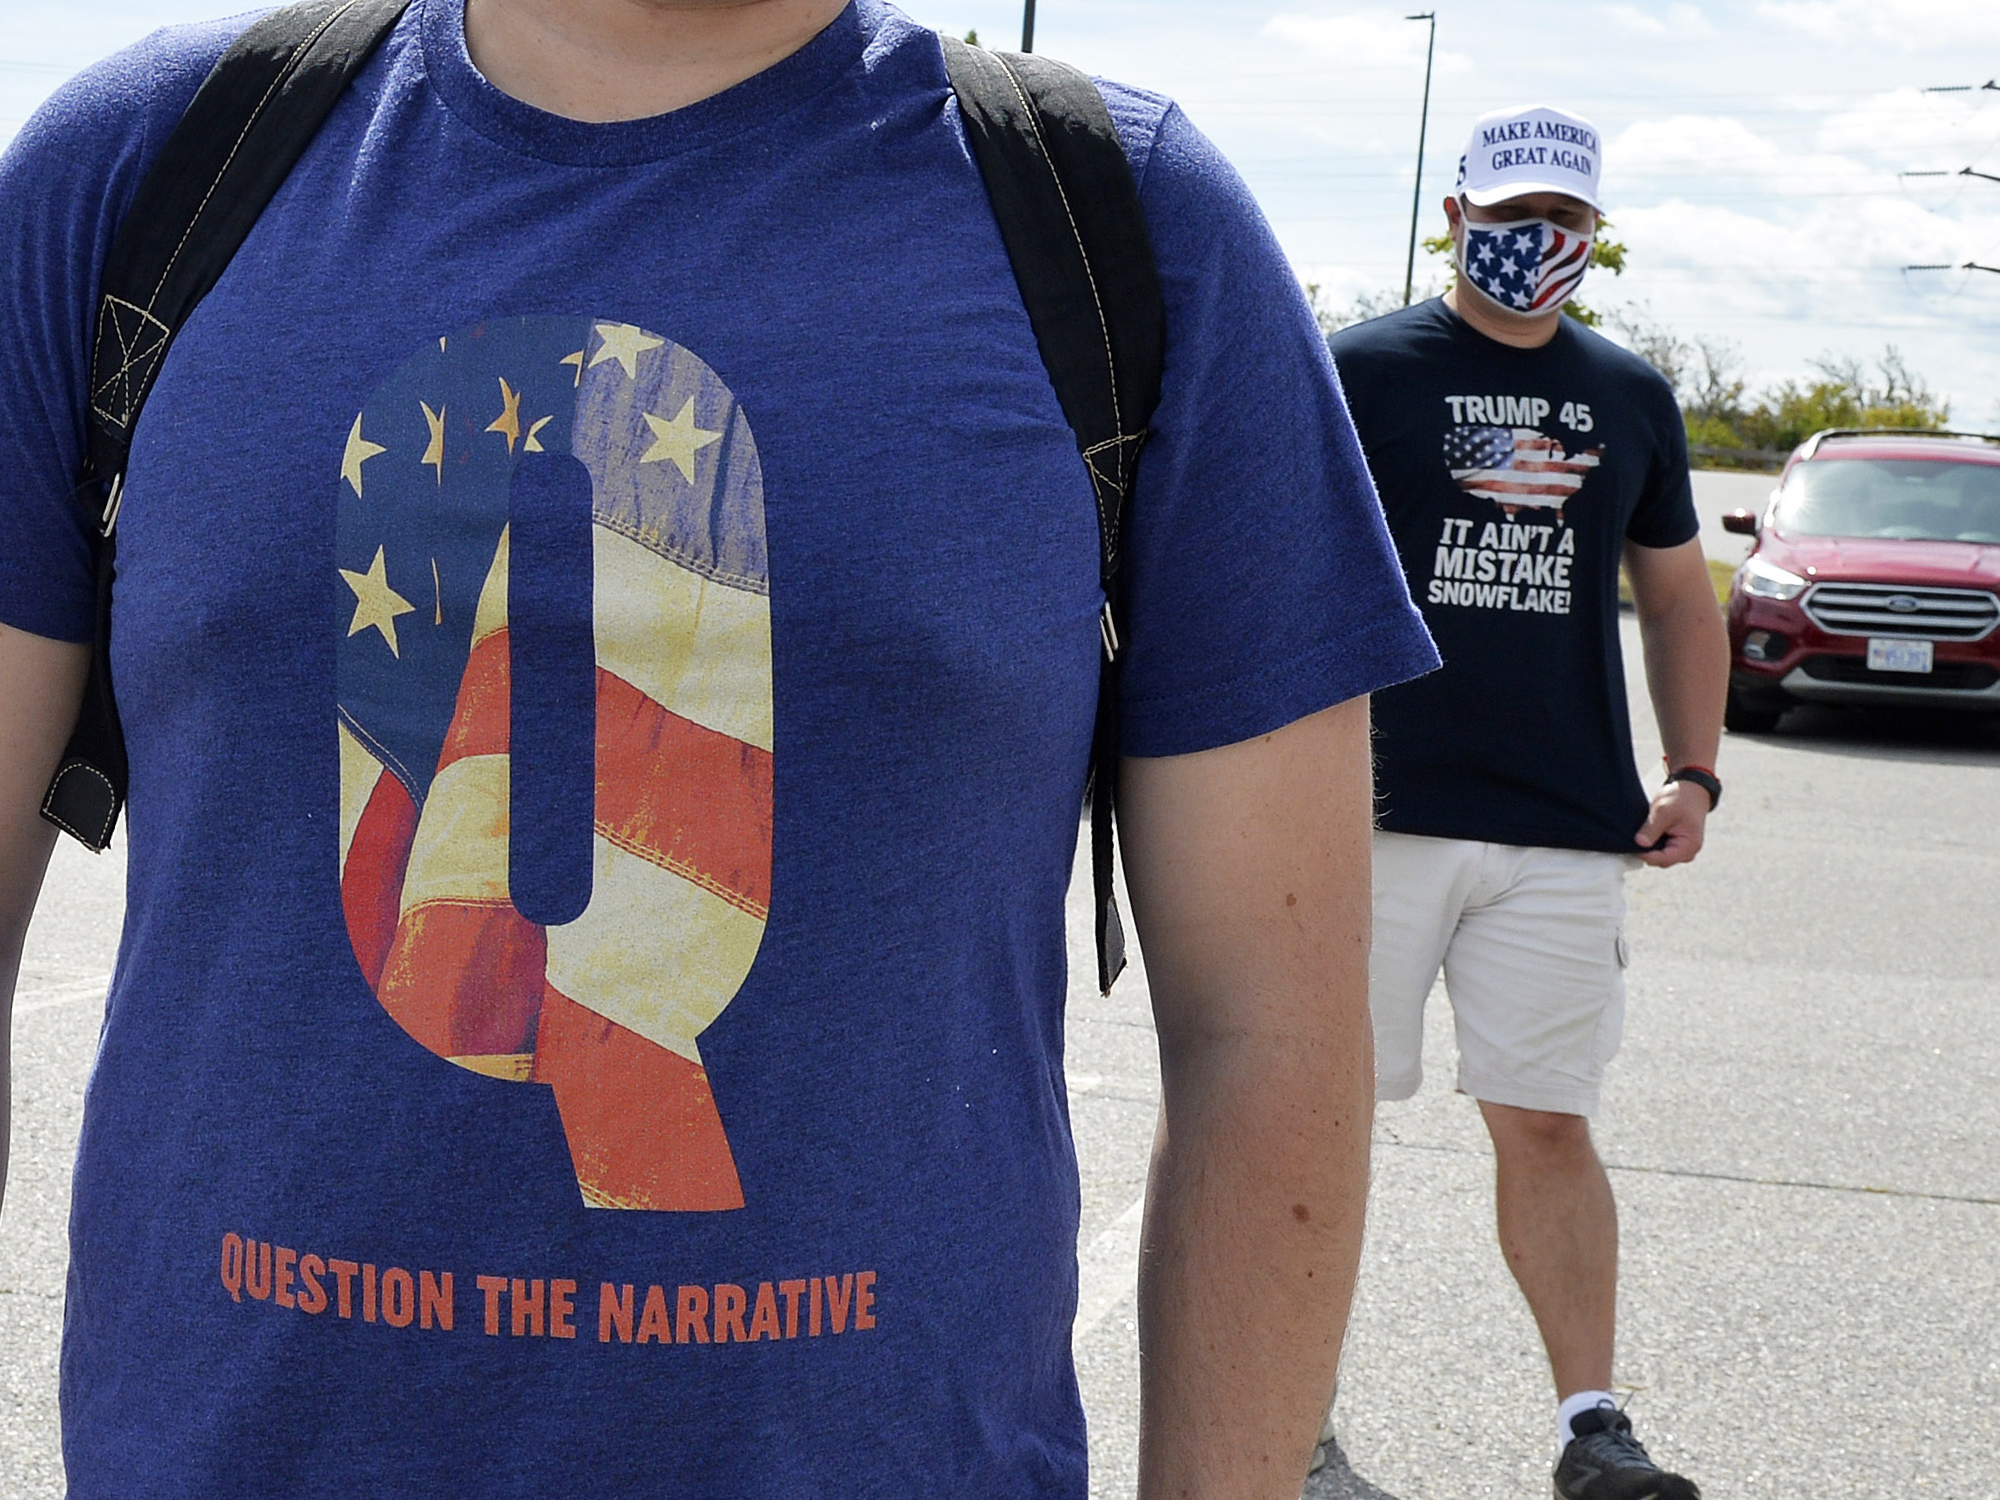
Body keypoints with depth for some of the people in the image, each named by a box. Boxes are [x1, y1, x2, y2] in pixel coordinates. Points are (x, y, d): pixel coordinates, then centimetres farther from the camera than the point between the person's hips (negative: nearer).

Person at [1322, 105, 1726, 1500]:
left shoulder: (1633, 398, 14)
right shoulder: (1360, 371, 2)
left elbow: (1679, 597, 20)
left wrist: (1694, 773, 9)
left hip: (1570, 834, 2)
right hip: (1375, 812, -2)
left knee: (1548, 1124, 2)